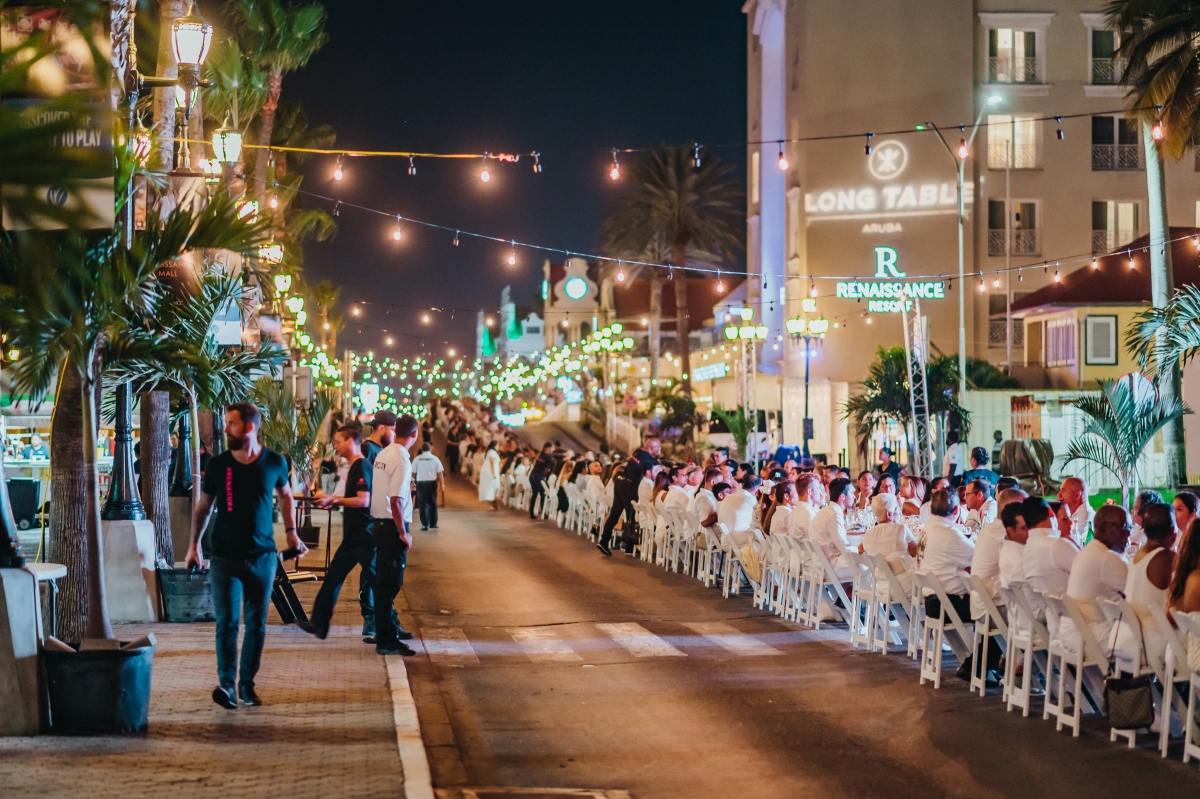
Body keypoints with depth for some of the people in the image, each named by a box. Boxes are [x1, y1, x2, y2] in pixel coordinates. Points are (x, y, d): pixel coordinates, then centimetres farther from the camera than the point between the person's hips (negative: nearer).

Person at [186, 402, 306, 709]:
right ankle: (227, 684, -15)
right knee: (226, 621, -10)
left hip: (262, 556, 1)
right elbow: (203, 506, 8)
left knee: (256, 624, 6)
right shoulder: (218, 465, -2)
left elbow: (285, 495, 18)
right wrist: (194, 544, 4)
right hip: (225, 556, -1)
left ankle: (247, 684, 16)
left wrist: (291, 531, 12)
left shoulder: (274, 463, -1)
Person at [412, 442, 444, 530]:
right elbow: (439, 473, -1)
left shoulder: (417, 459, -2)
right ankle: (433, 524, 16)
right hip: (432, 482, 1)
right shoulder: (435, 459, 0)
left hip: (421, 483, -1)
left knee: (423, 504, 3)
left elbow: (413, 473, 1)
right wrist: (441, 484, 7)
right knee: (433, 503, 12)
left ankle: (425, 524, -2)